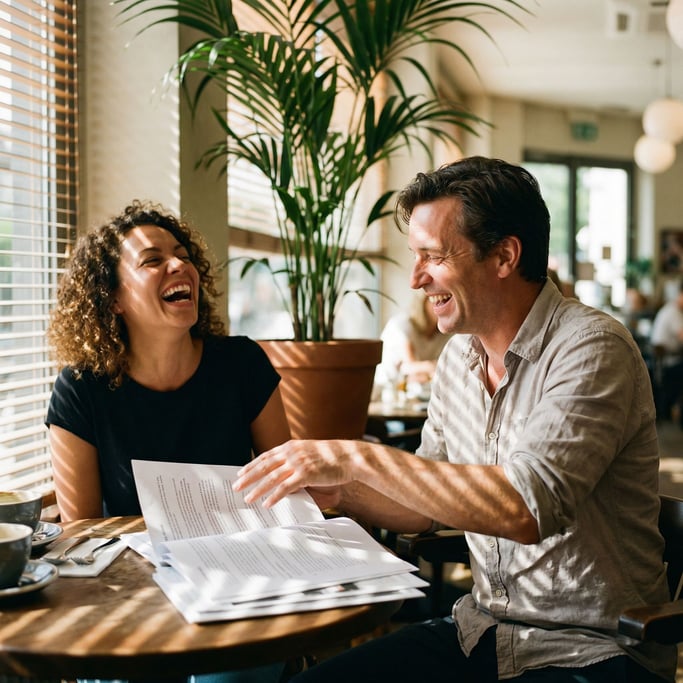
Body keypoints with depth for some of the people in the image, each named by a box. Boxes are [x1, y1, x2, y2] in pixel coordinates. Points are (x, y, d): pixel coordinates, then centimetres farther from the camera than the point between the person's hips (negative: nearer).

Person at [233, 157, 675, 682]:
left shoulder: (592, 349, -17)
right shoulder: (459, 355, 7)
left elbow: (527, 508, -30)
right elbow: (424, 507, 15)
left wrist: (361, 458, -28)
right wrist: (338, 492, -3)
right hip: (477, 633, 7)